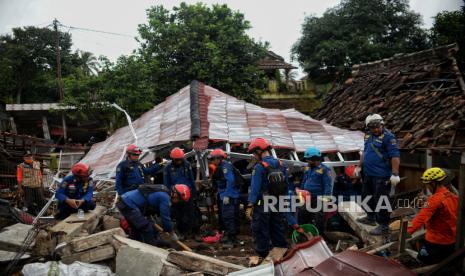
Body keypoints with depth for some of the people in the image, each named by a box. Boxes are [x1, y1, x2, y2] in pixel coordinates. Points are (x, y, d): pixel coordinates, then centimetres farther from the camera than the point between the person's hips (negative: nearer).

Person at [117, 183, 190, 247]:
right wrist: (172, 233, 3)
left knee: (137, 229, 22)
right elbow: (165, 217, -10)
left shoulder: (163, 192, 14)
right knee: (147, 229, -7)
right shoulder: (165, 197, -16)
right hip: (129, 205, -11)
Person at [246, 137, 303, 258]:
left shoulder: (259, 167, -15)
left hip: (263, 205, -7)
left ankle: (263, 255, 8)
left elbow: (255, 187, -21)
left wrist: (250, 205, -20)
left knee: (260, 231, 4)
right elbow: (287, 186, 7)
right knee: (277, 230, 19)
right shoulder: (281, 165, 4)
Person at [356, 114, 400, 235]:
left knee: (381, 200, -4)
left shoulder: (388, 137, -15)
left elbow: (395, 156, -20)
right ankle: (371, 217, 39)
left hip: (381, 176, -9)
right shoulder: (368, 136, 11)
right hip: (368, 174, 9)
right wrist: (359, 166, 24)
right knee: (367, 196, 21)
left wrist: (395, 174, -24)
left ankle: (383, 226, 6)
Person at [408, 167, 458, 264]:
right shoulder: (454, 196, 2)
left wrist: (408, 232, -35)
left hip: (436, 242, -8)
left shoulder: (435, 199, -21)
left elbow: (422, 217, -30)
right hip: (452, 242, 8)